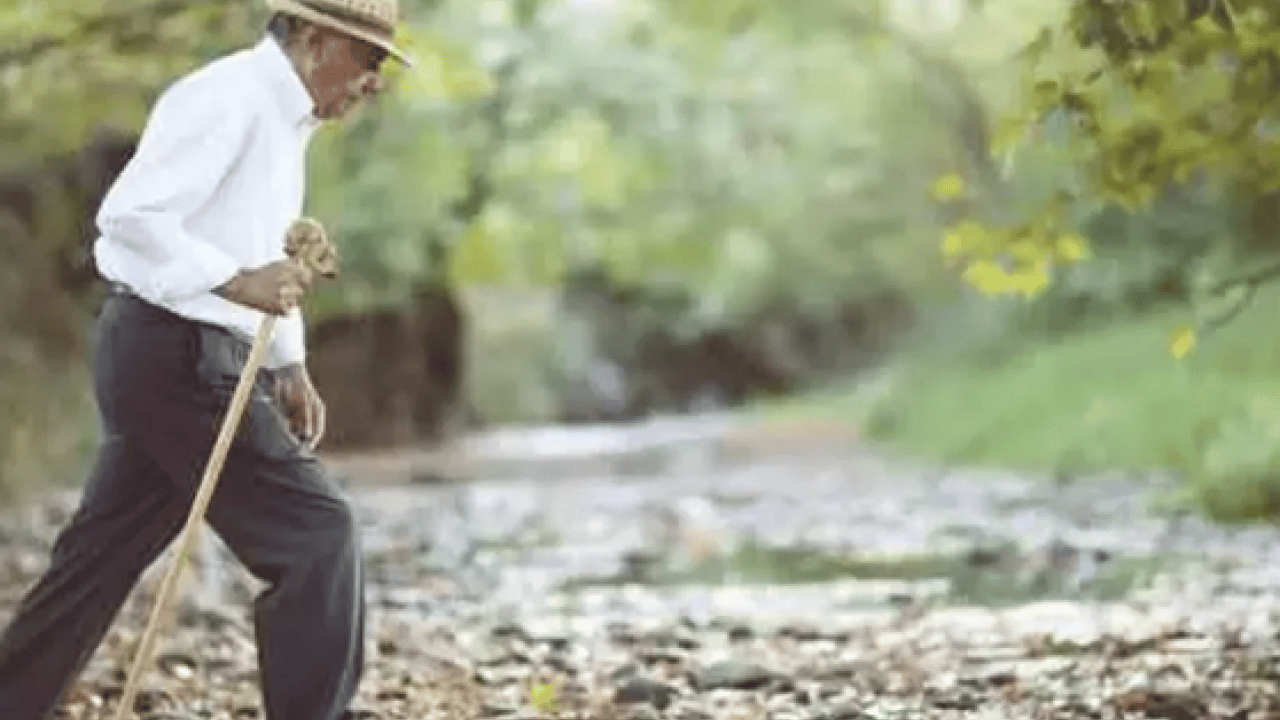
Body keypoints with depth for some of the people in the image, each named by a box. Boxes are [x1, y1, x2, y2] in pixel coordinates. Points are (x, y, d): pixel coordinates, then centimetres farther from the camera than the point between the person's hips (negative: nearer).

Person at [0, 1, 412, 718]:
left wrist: (289, 365, 20)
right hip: (174, 355, -10)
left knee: (99, 559, 14)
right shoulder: (229, 99, -15)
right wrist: (239, 281, -28)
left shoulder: (285, 115, 17)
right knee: (316, 532, -9)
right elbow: (130, 214, -23)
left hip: (199, 361, 10)